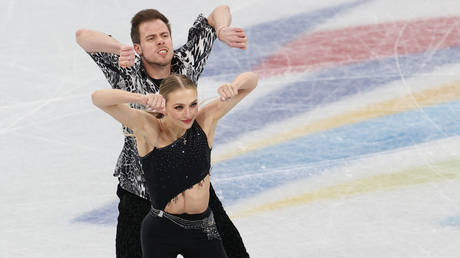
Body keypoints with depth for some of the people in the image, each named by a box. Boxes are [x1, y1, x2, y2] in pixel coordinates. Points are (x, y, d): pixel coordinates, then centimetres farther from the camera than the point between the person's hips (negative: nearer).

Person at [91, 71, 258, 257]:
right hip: (161, 233, -3)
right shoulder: (148, 129, -14)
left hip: (203, 230, 3)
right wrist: (142, 99, -38)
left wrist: (232, 87, -24)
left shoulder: (206, 121, -7)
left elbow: (250, 81, -2)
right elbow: (98, 98, -24)